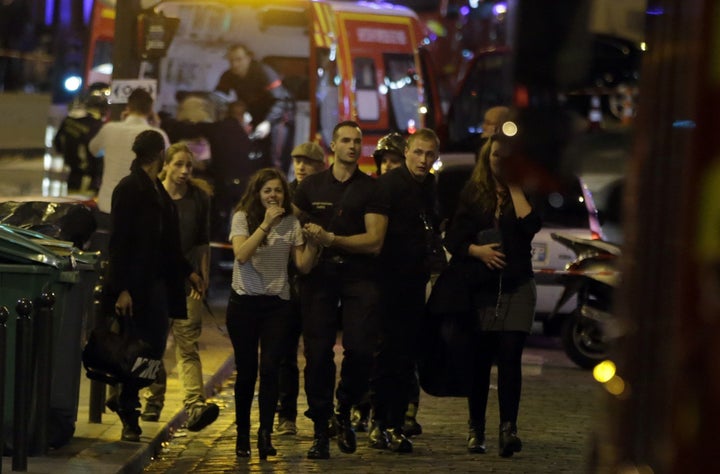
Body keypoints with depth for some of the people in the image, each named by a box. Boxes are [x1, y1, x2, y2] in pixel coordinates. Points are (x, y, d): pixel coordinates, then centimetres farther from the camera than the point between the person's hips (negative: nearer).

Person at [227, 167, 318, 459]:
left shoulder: (291, 223, 5)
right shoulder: (243, 218, -2)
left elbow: (303, 266, 2)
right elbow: (241, 255, -18)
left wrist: (312, 242, -14)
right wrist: (266, 224, -21)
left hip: (277, 304, 1)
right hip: (244, 303, -1)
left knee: (270, 368, -11)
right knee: (246, 370, 2)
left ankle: (265, 434, -10)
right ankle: (242, 435, 14)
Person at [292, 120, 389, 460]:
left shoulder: (371, 189, 3)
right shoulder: (311, 186, 11)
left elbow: (374, 241, -6)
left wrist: (330, 239, -14)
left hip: (359, 278, -2)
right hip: (319, 276, 2)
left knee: (360, 349, -13)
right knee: (317, 353, -3)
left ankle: (345, 412, 13)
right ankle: (320, 431, 5)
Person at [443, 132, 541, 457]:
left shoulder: (523, 194, 6)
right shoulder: (472, 194, 7)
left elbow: (531, 225, -15)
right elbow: (453, 240, 3)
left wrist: (514, 188, -8)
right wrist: (478, 250, -15)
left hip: (517, 285, -1)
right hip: (481, 285, 1)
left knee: (510, 356, -11)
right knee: (480, 359, 3)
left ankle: (508, 428, -16)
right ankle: (476, 429, 12)